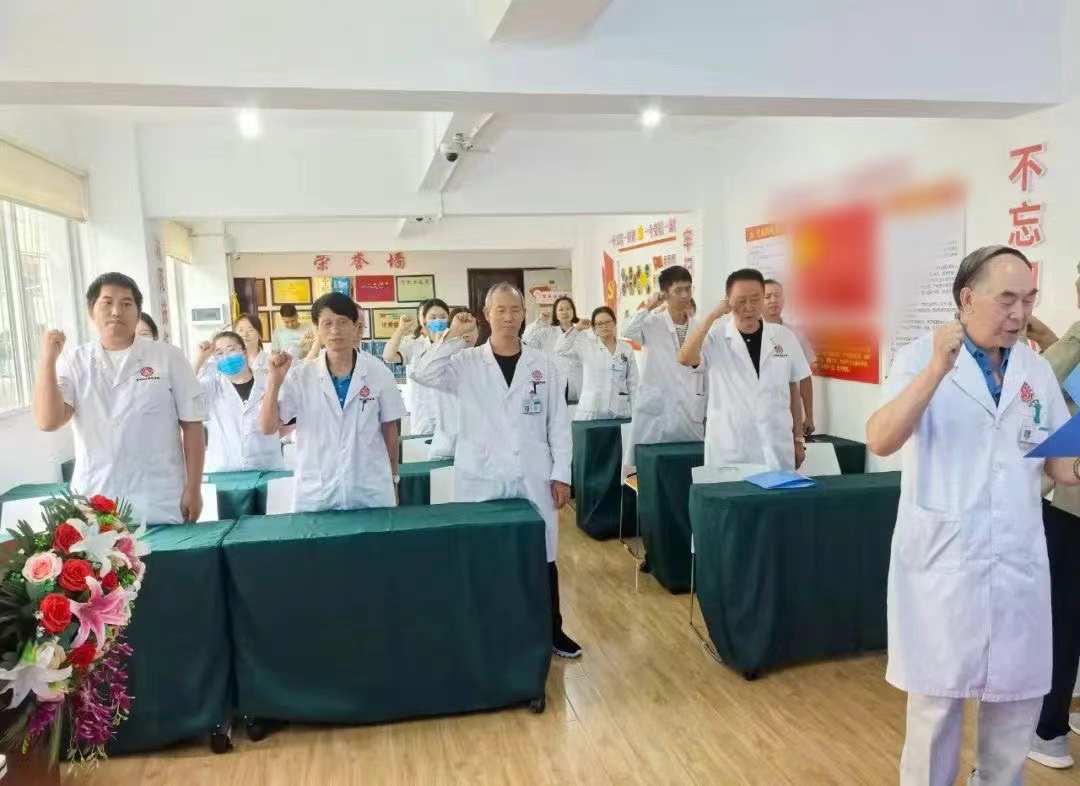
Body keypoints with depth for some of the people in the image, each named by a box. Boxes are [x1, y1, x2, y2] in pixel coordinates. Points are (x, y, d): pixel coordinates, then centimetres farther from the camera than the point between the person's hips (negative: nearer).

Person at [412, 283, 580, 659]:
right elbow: (424, 374, -17)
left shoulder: (544, 364, 3)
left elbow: (558, 423, 3)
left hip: (533, 478, 1)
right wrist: (454, 336, -17)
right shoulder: (467, 362, 0)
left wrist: (561, 474, 0)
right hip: (482, 480, -1)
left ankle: (552, 631, 28)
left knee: (542, 557, 11)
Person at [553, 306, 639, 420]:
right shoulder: (587, 345, 4)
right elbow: (560, 350, -4)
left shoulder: (627, 349, 8)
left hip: (619, 412, 2)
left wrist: (634, 412, 5)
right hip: (590, 412, -1)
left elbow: (632, 383, 9)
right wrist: (577, 329, -5)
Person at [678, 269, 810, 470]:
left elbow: (793, 390, 11)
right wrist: (713, 316, -18)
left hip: (777, 448, 2)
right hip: (729, 451, -2)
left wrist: (798, 439, 11)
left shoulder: (784, 337, 4)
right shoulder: (716, 337, -3)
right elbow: (685, 358, -22)